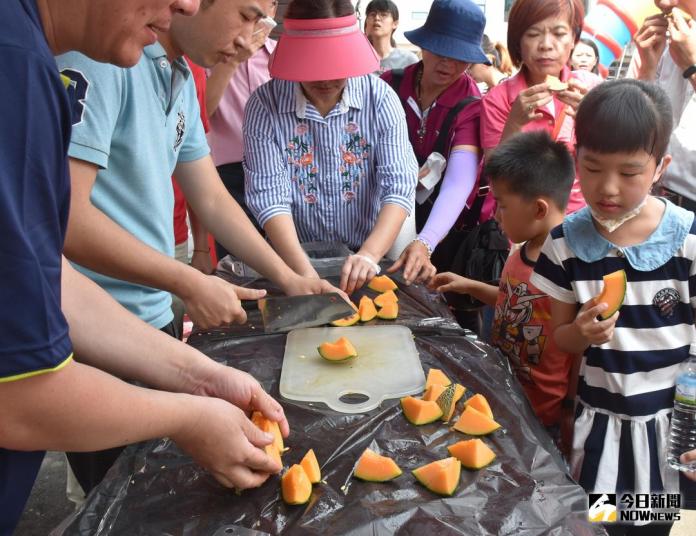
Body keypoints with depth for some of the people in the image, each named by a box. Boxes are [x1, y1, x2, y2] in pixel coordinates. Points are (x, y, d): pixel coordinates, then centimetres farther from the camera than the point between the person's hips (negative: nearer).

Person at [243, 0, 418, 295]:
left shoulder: (380, 97, -5)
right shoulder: (264, 104, -7)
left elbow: (399, 185, -12)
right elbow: (269, 195, -13)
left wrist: (370, 254, -28)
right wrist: (306, 273, -26)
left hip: (368, 262, 1)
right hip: (296, 261, 0)